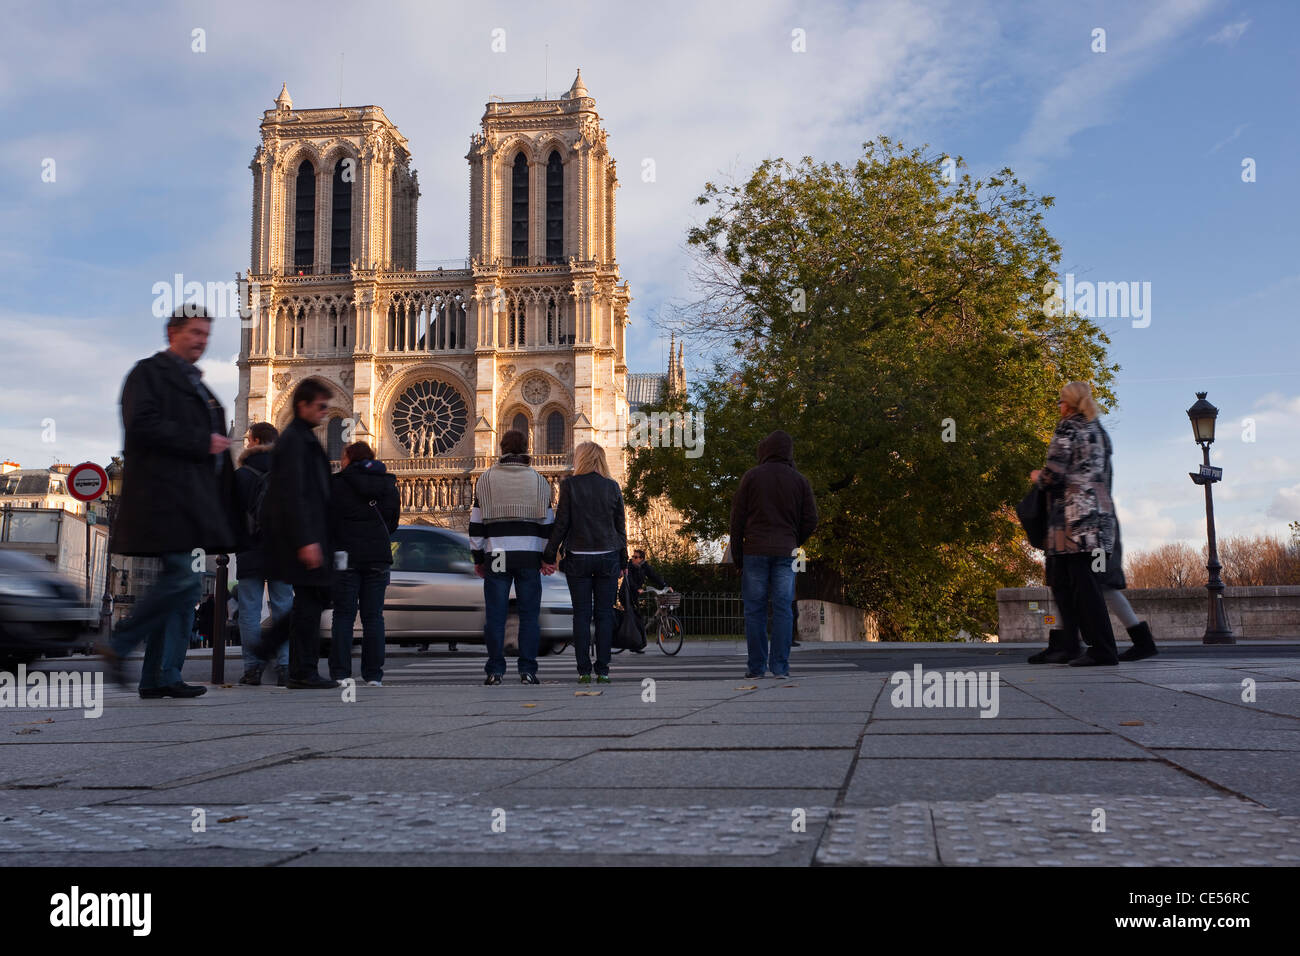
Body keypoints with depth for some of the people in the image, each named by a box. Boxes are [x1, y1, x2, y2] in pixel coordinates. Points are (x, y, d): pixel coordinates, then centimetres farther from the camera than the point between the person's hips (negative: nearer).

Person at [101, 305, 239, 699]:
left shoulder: (195, 382, 25)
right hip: (166, 497, -9)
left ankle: (161, 677, 9)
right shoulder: (149, 372, -2)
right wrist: (201, 442, -15)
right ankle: (118, 646, -1)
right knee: (184, 578, -16)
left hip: (193, 500, 9)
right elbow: (142, 426, -16)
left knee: (181, 583, 6)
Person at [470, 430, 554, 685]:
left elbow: (476, 523, 5)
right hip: (529, 555, 0)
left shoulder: (485, 480, 5)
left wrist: (477, 558, 10)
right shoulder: (539, 481, 7)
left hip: (496, 556, 0)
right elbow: (547, 523, 7)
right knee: (529, 614, 3)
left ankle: (495, 670, 2)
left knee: (495, 614, 2)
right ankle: (527, 670, 1)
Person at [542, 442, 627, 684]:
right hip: (608, 557, 2)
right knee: (604, 614, 4)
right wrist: (622, 561, 14)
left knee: (581, 614, 3)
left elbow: (561, 523, -4)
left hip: (578, 558, -2)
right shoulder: (612, 486, 4)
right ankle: (603, 670, 2)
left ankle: (584, 670, 1)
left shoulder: (569, 484, -3)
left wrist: (549, 557, 2)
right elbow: (620, 526, 7)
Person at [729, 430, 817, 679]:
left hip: (755, 551, -2)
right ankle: (780, 666, -1)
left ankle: (756, 666, 2)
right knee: (783, 609, 3)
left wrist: (737, 555, 5)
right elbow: (810, 521, 5)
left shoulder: (751, 477, 1)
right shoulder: (799, 481, 7)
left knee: (754, 610, 2)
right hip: (785, 554, 2)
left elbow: (737, 518, -1)